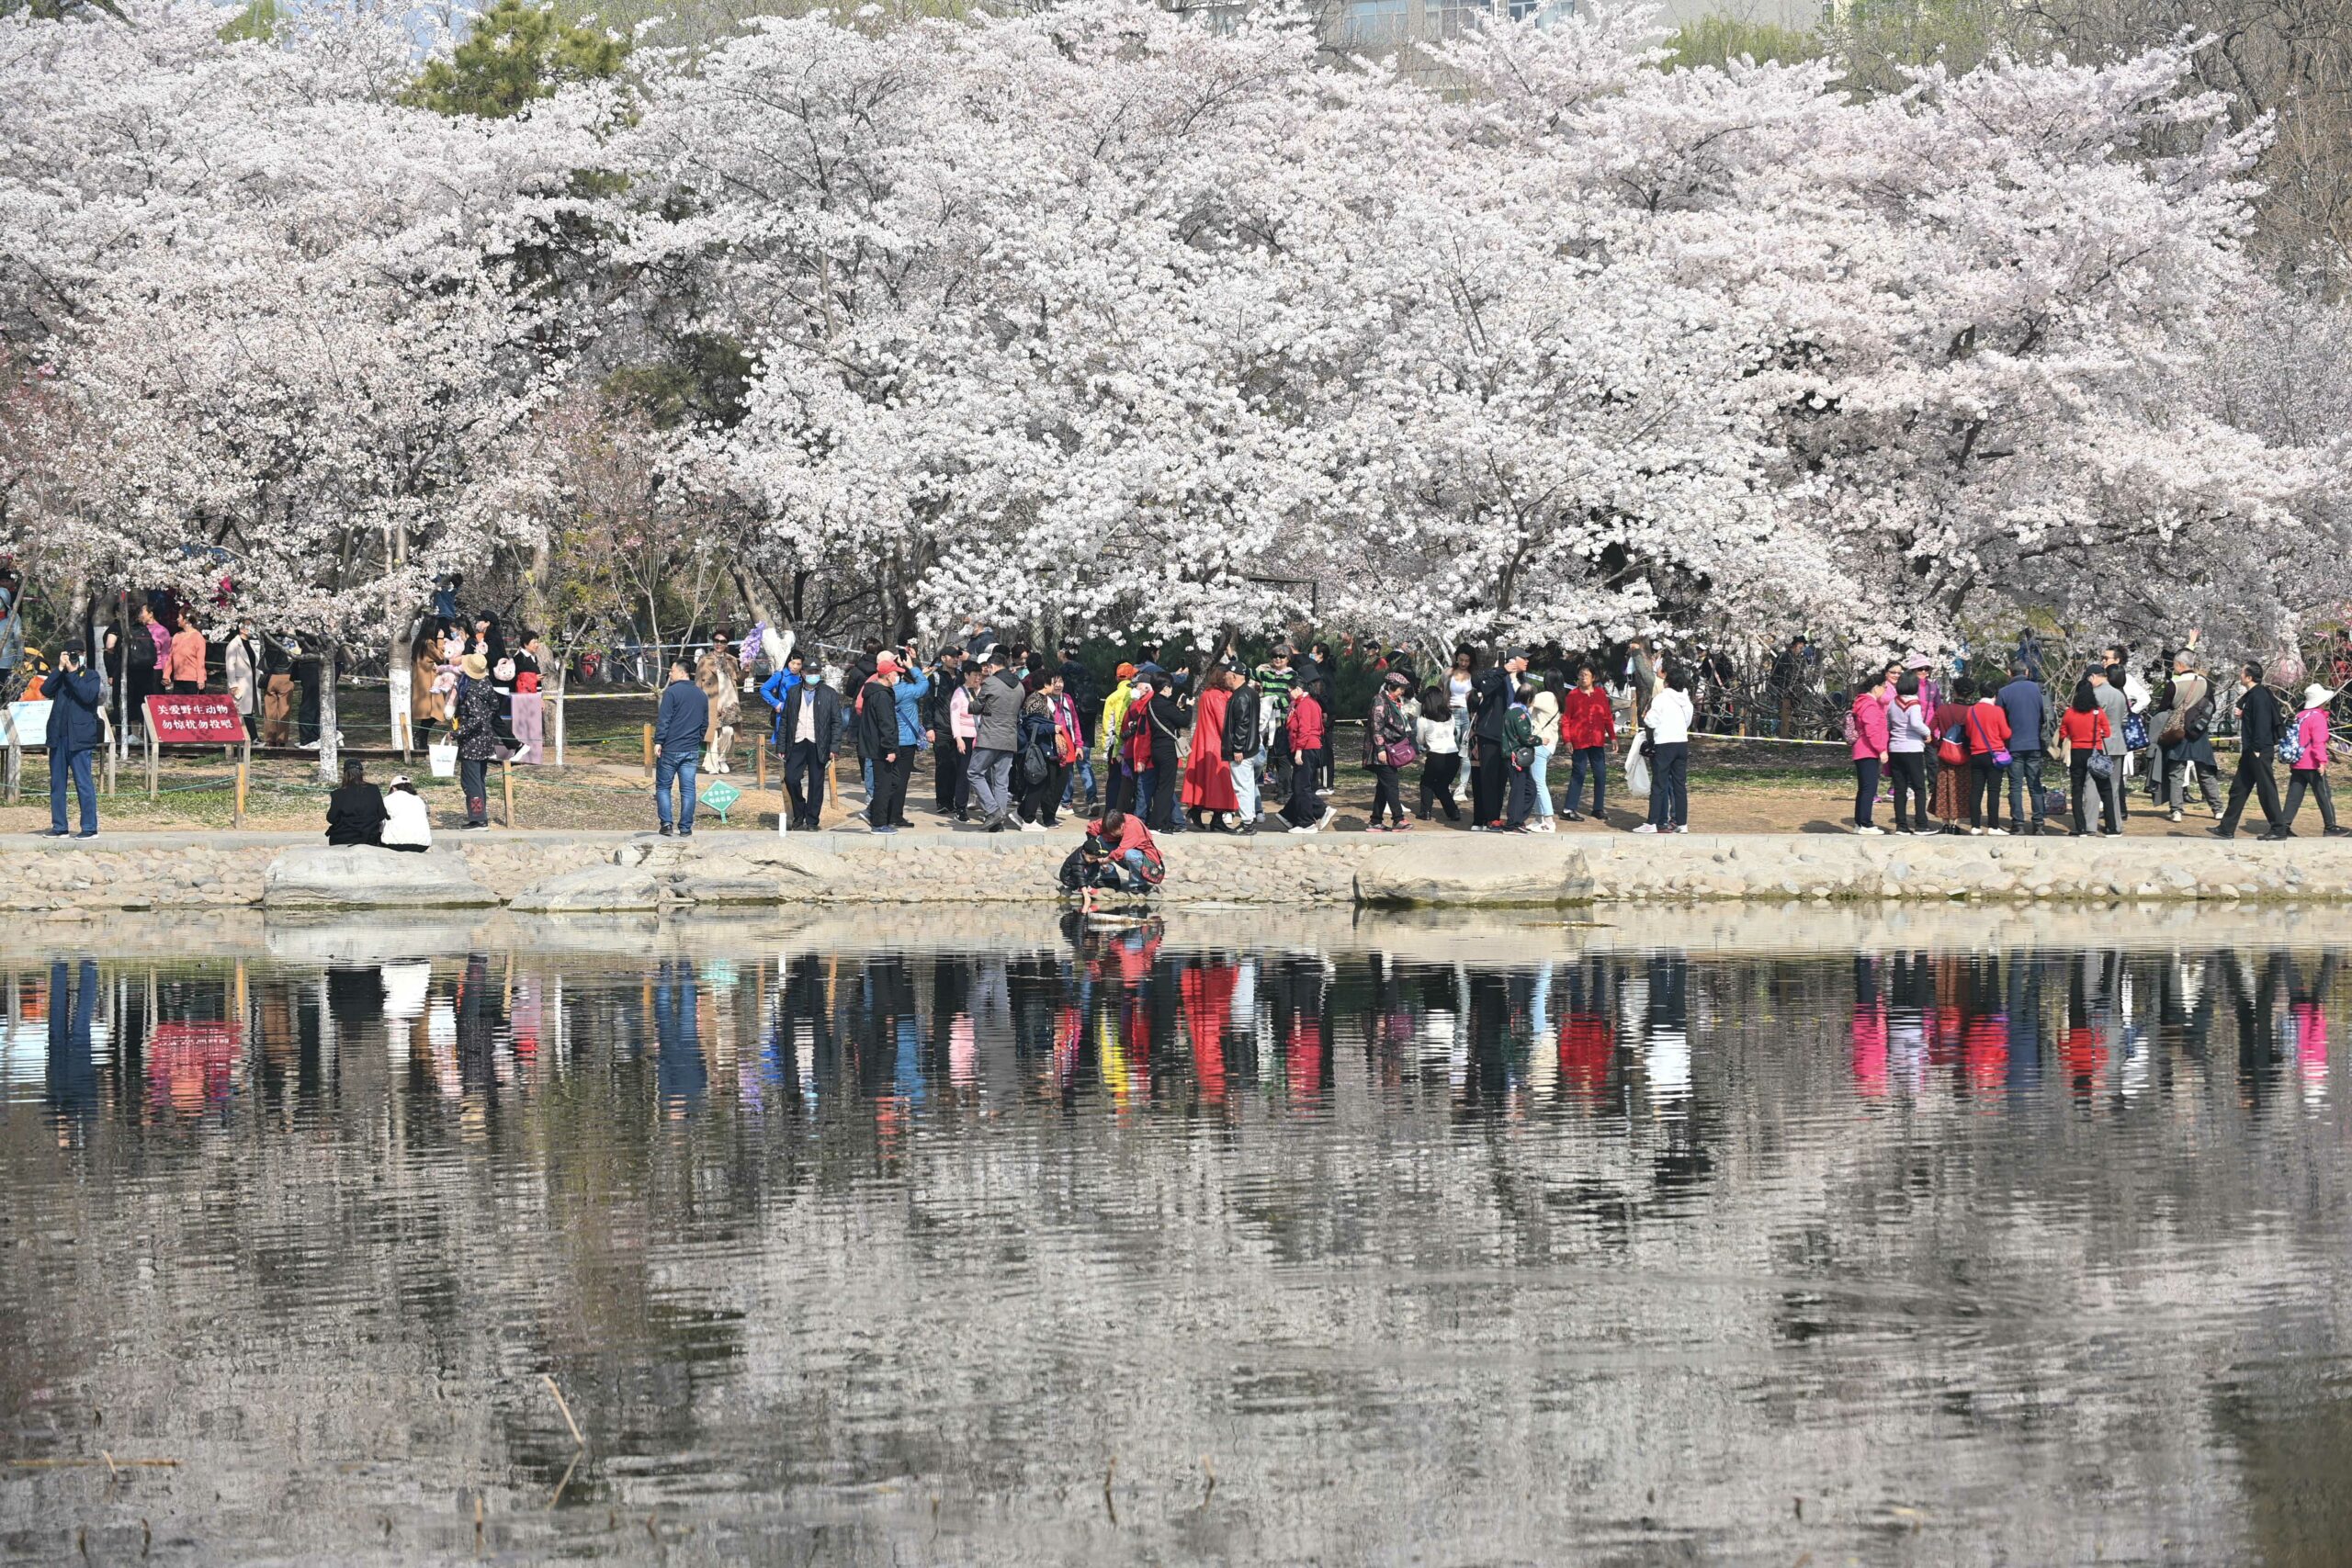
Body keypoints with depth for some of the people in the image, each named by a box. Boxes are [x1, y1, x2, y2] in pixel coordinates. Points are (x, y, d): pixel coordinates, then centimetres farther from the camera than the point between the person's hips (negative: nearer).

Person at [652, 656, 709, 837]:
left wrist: (658, 742, -12)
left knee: (663, 786, 5)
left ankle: (666, 823, -4)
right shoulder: (701, 695, 11)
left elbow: (664, 720, -14)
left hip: (670, 749, -5)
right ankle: (685, 827, 4)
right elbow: (705, 723, 18)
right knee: (688, 789, 5)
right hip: (692, 750, 5)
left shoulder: (672, 692, -10)